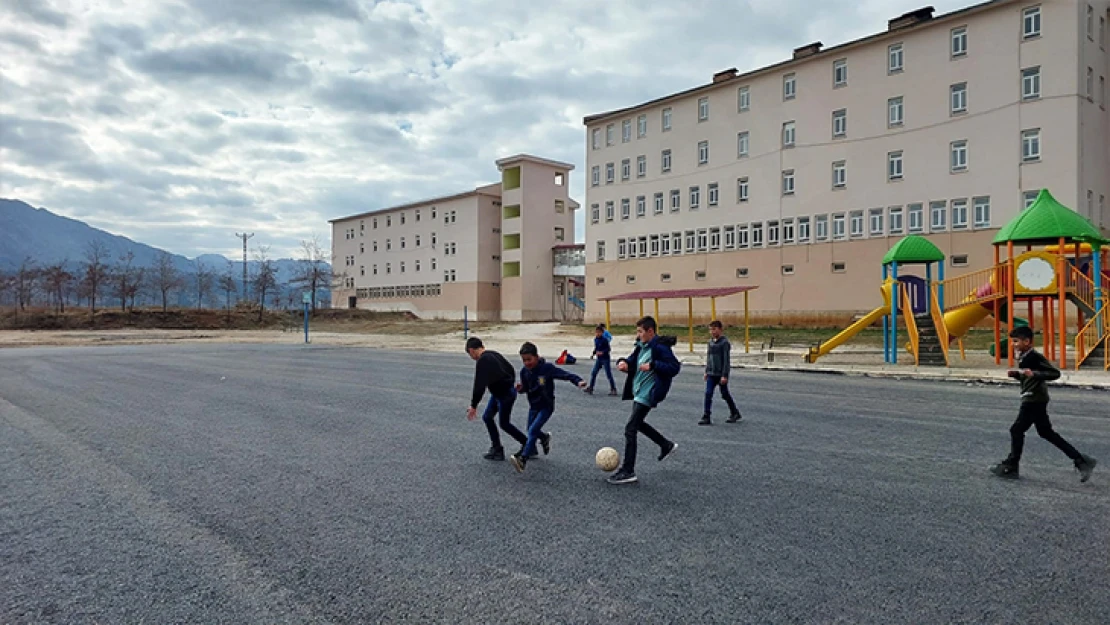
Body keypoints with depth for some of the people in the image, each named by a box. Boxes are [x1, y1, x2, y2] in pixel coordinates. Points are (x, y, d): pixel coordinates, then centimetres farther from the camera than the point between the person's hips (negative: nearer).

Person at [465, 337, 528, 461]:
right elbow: (511, 370, 15)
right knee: (487, 417, 12)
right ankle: (496, 449, 17)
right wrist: (509, 385, 27)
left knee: (504, 423, 5)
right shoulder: (494, 354, 6)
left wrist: (473, 406, -18)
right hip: (498, 393, 9)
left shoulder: (482, 361, -22)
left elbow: (479, 386, -24)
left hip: (505, 395, -9)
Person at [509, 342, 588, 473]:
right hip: (533, 406, 6)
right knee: (531, 430, 20)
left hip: (546, 406, -6)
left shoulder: (547, 368, -21)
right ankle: (545, 437, 53)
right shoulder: (524, 371, -5)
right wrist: (520, 388, -15)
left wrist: (578, 381, -40)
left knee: (533, 430, -19)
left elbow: (565, 374, -24)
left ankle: (522, 459, -20)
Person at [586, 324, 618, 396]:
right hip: (599, 359, 6)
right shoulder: (595, 339, 4)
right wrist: (594, 353, -2)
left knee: (608, 374, -2)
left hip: (605, 359, -6)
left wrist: (602, 352, -28)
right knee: (593, 373, 5)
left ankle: (613, 389, 7)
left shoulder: (605, 340, -16)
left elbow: (609, 349, -15)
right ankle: (590, 388, 15)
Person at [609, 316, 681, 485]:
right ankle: (667, 445, 41)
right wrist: (623, 362, -5)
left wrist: (652, 366, -28)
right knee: (638, 423, 26)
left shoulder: (660, 347, -18)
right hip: (639, 392, 10)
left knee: (630, 429, -10)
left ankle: (628, 472, -4)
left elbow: (675, 368, -22)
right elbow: (632, 361, 18)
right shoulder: (642, 346, 8)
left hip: (648, 394, -10)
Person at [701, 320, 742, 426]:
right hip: (711, 374, 6)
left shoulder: (725, 342, -13)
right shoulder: (710, 342, 8)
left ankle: (735, 413, 26)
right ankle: (706, 418, 4)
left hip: (721, 374, -6)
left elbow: (727, 360, -15)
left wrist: (725, 375, -18)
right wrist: (706, 371, 17)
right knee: (708, 394, -2)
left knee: (725, 394, 7)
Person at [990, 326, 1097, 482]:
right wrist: (1016, 374, 4)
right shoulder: (1024, 357, 11)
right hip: (1031, 400, 10)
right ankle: (1081, 461, 19)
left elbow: (1055, 373, -21)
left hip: (1034, 401, -10)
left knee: (1017, 430, -3)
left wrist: (1034, 373, -33)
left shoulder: (1035, 357, -17)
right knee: (1046, 432, 15)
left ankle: (1010, 467, 6)